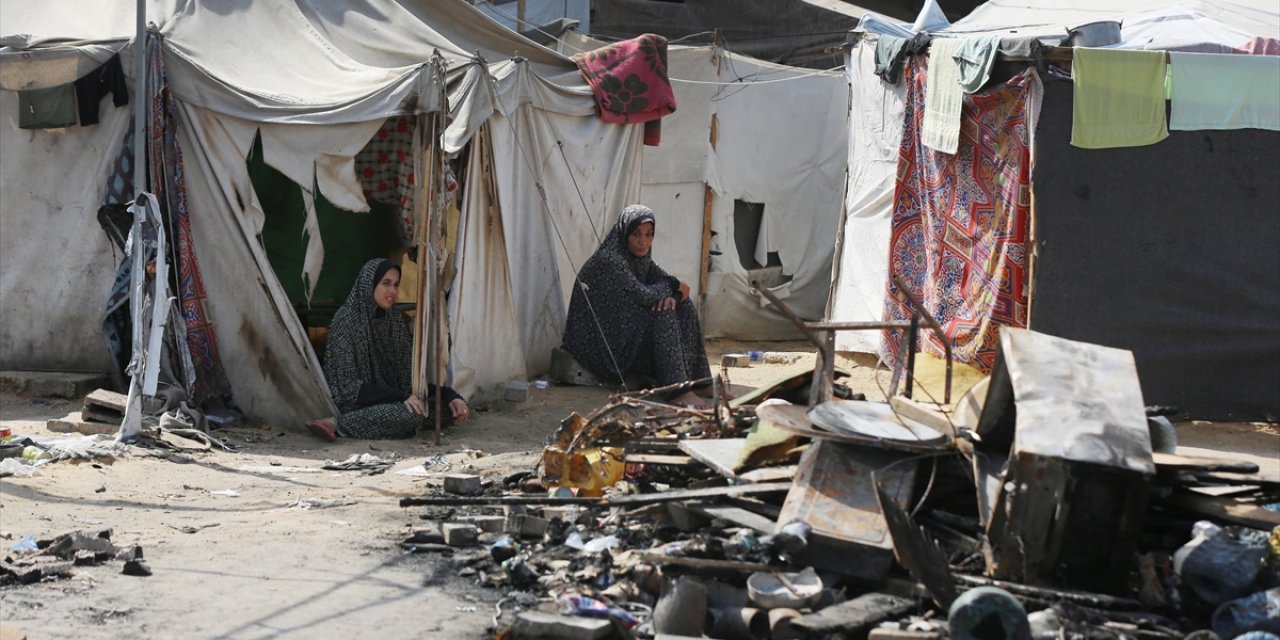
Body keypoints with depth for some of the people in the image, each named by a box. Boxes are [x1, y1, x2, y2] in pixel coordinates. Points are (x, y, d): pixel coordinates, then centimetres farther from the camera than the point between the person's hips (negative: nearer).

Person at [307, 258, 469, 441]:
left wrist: (450, 395, -11)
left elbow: (410, 373, 7)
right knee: (413, 412, -32)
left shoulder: (396, 321, 8)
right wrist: (401, 396, -26)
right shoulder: (346, 321, -11)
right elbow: (348, 384, -16)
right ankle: (337, 423, -22)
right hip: (358, 401, -8)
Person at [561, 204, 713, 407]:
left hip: (630, 328, 9)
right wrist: (674, 286, -8)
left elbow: (667, 281, 8)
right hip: (602, 341, -9)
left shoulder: (641, 258, 8)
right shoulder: (609, 260, -20)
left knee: (682, 305, 0)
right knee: (664, 314, -24)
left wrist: (670, 295, -17)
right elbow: (643, 295, -25)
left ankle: (698, 379, 0)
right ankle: (677, 390, -27)